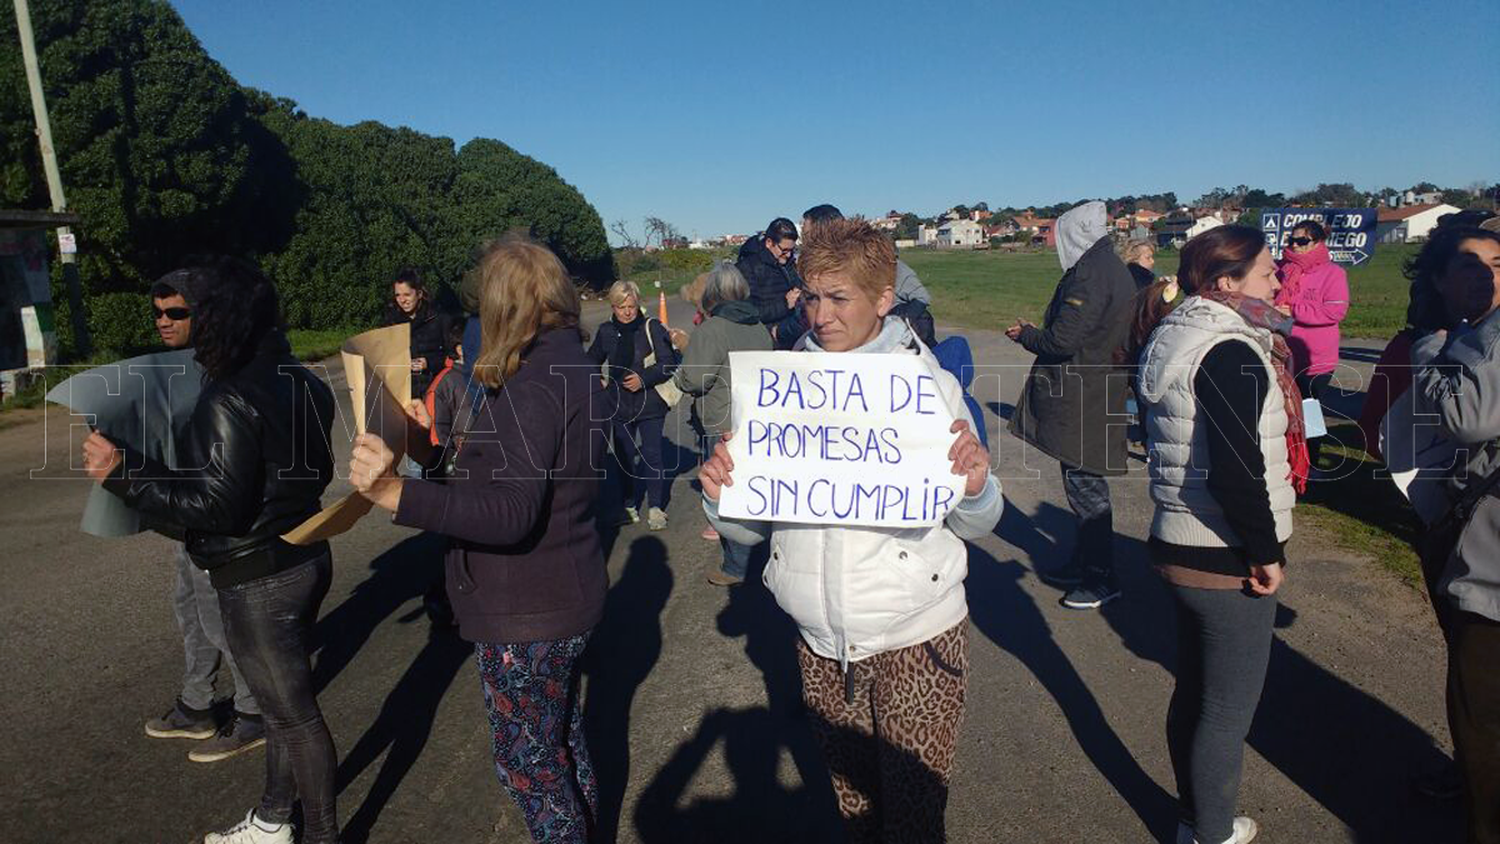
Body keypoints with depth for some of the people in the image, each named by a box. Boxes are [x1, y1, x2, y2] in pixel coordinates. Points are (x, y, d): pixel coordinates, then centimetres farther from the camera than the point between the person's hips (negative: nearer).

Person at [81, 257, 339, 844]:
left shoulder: (228, 400, -22)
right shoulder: (298, 381, 4)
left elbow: (218, 505, -24)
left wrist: (122, 473, -21)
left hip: (260, 582, -9)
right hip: (306, 558, 9)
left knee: (294, 713, 7)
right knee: (282, 701, 22)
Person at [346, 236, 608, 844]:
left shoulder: (531, 385, -25)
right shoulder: (570, 366, 6)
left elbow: (510, 514, -34)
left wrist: (396, 494, -40)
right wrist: (438, 448, 15)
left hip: (527, 613, -10)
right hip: (565, 594, 10)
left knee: (527, 759, 9)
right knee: (560, 733, 27)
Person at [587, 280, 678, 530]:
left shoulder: (652, 328, -8)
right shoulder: (606, 331, 4)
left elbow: (668, 363, -9)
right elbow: (593, 360, 20)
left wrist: (644, 378, -20)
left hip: (650, 404, -4)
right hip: (620, 404, 4)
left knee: (651, 455, -3)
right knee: (624, 456, 11)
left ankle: (656, 507, 10)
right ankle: (630, 506, 25)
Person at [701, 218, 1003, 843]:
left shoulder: (930, 384, -7)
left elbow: (972, 525, -1)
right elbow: (750, 528, 2)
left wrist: (976, 488, -22)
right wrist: (721, 496, -18)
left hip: (916, 635, -2)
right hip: (820, 643, 3)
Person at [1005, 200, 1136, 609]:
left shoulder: (1090, 276, -18)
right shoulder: (1112, 269, 14)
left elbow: (1061, 340, -22)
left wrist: (1025, 334, -4)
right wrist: (1034, 333, 16)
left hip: (1081, 402, -10)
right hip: (1096, 395, 10)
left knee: (1084, 484, -2)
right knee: (1084, 483, 18)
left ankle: (1102, 578, 8)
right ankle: (1084, 564, 30)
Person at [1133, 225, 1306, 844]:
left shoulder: (1175, 337, 9)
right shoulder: (1229, 352, -21)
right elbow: (1237, 471, -29)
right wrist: (1267, 553, -16)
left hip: (1176, 544, 10)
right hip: (1227, 563, -10)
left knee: (1194, 692, 22)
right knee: (1229, 711, 7)